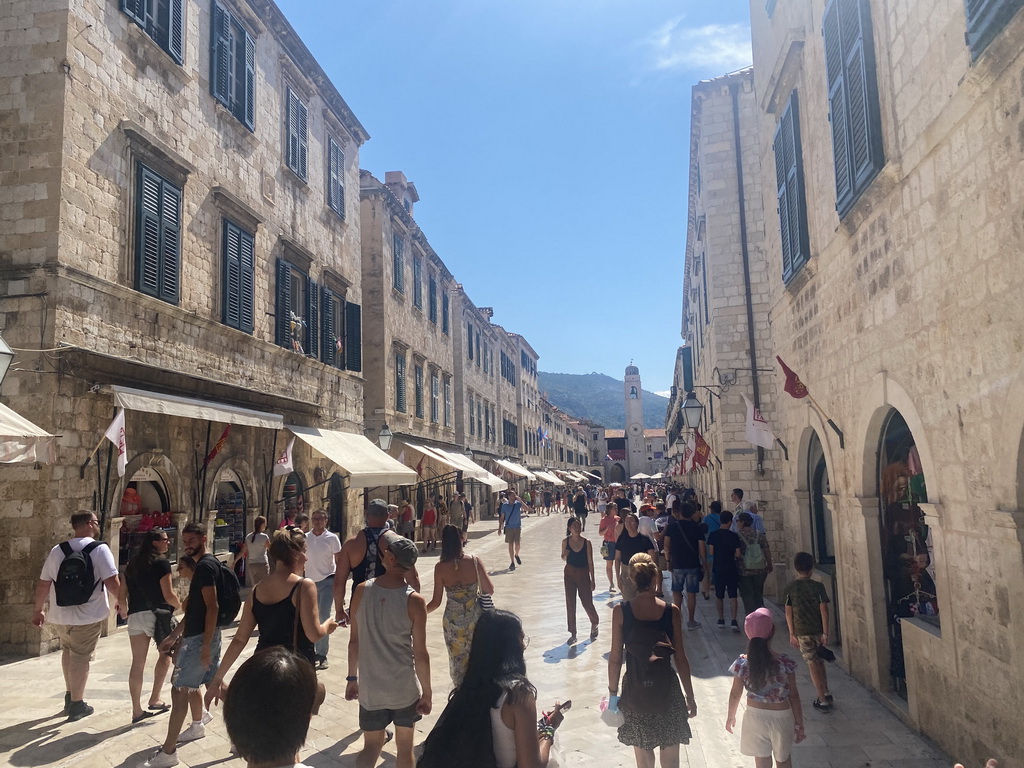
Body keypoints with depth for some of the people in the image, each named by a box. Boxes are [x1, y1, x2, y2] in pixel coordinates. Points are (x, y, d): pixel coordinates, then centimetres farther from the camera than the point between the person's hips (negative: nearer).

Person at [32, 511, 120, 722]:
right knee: (80, 657, 5)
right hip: (88, 616, -5)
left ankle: (69, 696, 31)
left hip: (59, 615, 5)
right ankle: (77, 704, 14)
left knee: (68, 650, 25)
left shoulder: (57, 550, 3)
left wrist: (39, 609, 19)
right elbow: (111, 581, -17)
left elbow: (43, 584, 6)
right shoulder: (99, 549, -12)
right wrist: (120, 601, 0)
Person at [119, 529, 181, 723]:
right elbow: (168, 595, -11)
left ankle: (137, 710, 12)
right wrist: (180, 605, 8)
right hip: (157, 614, -5)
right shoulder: (161, 563, -8)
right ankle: (155, 699, 11)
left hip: (135, 616, 6)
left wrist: (124, 611, 33)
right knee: (166, 653, 15)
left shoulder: (132, 564, 13)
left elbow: (121, 595, 14)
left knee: (137, 663, 8)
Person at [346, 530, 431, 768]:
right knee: (404, 748, 16)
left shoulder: (362, 591, -10)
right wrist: (426, 693, -1)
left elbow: (354, 641, -1)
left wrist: (352, 678, 12)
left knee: (371, 746, 17)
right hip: (405, 689, -2)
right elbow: (420, 653, -12)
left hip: (370, 688, 2)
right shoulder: (414, 601, -16)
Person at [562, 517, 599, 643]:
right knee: (570, 604, 4)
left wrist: (592, 580, -4)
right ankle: (573, 633, 16)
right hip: (569, 573, 2)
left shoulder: (586, 542, -9)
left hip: (583, 574, -2)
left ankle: (594, 624, 33)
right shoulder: (565, 541, -4)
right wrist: (565, 555, -15)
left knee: (587, 603, 2)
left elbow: (590, 562, -5)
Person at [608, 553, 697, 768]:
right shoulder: (671, 611, -9)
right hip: (667, 691, 0)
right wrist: (690, 696, 7)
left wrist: (613, 692, 6)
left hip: (635, 692, 0)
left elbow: (615, 659, -7)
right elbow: (680, 659, -4)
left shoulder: (621, 611, -11)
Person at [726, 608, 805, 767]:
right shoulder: (785, 663, -19)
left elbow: (735, 694, -5)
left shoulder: (743, 663, -16)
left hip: (755, 717, 0)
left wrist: (730, 716, 12)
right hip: (781, 717, 0)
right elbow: (793, 696, -11)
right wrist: (799, 723, 3)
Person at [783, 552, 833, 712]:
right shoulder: (818, 586, -8)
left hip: (802, 632, -1)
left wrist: (792, 634, 4)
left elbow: (788, 612, -4)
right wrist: (825, 633, -6)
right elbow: (824, 610, -10)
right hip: (818, 631, 1)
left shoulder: (790, 588, -7)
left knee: (813, 665, 6)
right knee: (819, 662, 21)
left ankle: (823, 701, 10)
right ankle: (827, 694, 31)